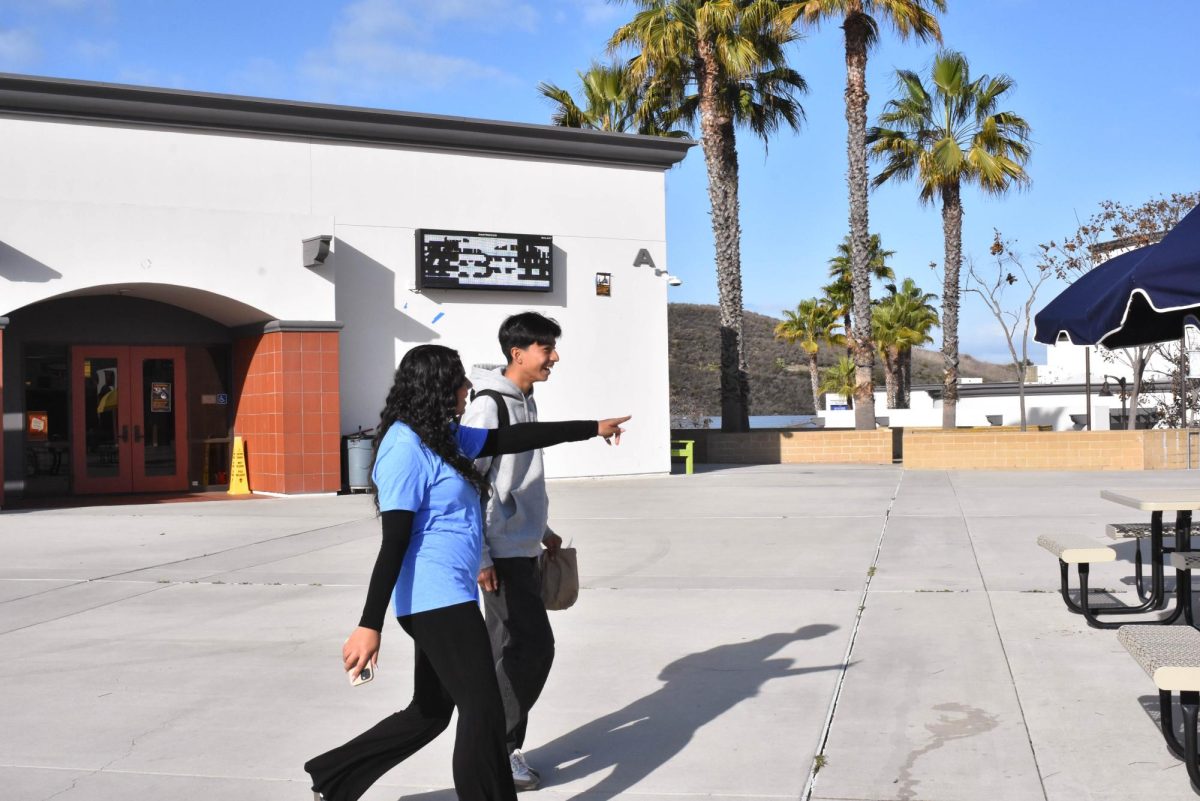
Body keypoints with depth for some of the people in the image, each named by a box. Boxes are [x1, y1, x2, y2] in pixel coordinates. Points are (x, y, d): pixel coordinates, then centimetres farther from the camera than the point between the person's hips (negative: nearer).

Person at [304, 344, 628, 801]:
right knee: (483, 713, -2)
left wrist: (591, 429, 24)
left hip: (446, 598, 10)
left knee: (430, 712, 18)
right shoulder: (406, 447, -17)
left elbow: (512, 439, 19)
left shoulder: (443, 436, 12)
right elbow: (394, 543, -22)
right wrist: (370, 626, -23)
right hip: (437, 600, -10)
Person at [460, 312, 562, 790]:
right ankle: (499, 748, 7)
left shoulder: (526, 402, 12)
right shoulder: (488, 405, -16)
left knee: (510, 650, 12)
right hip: (502, 553, -9)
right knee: (532, 647, -6)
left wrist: (544, 530, 23)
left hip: (523, 549, 9)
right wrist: (480, 558, -19)